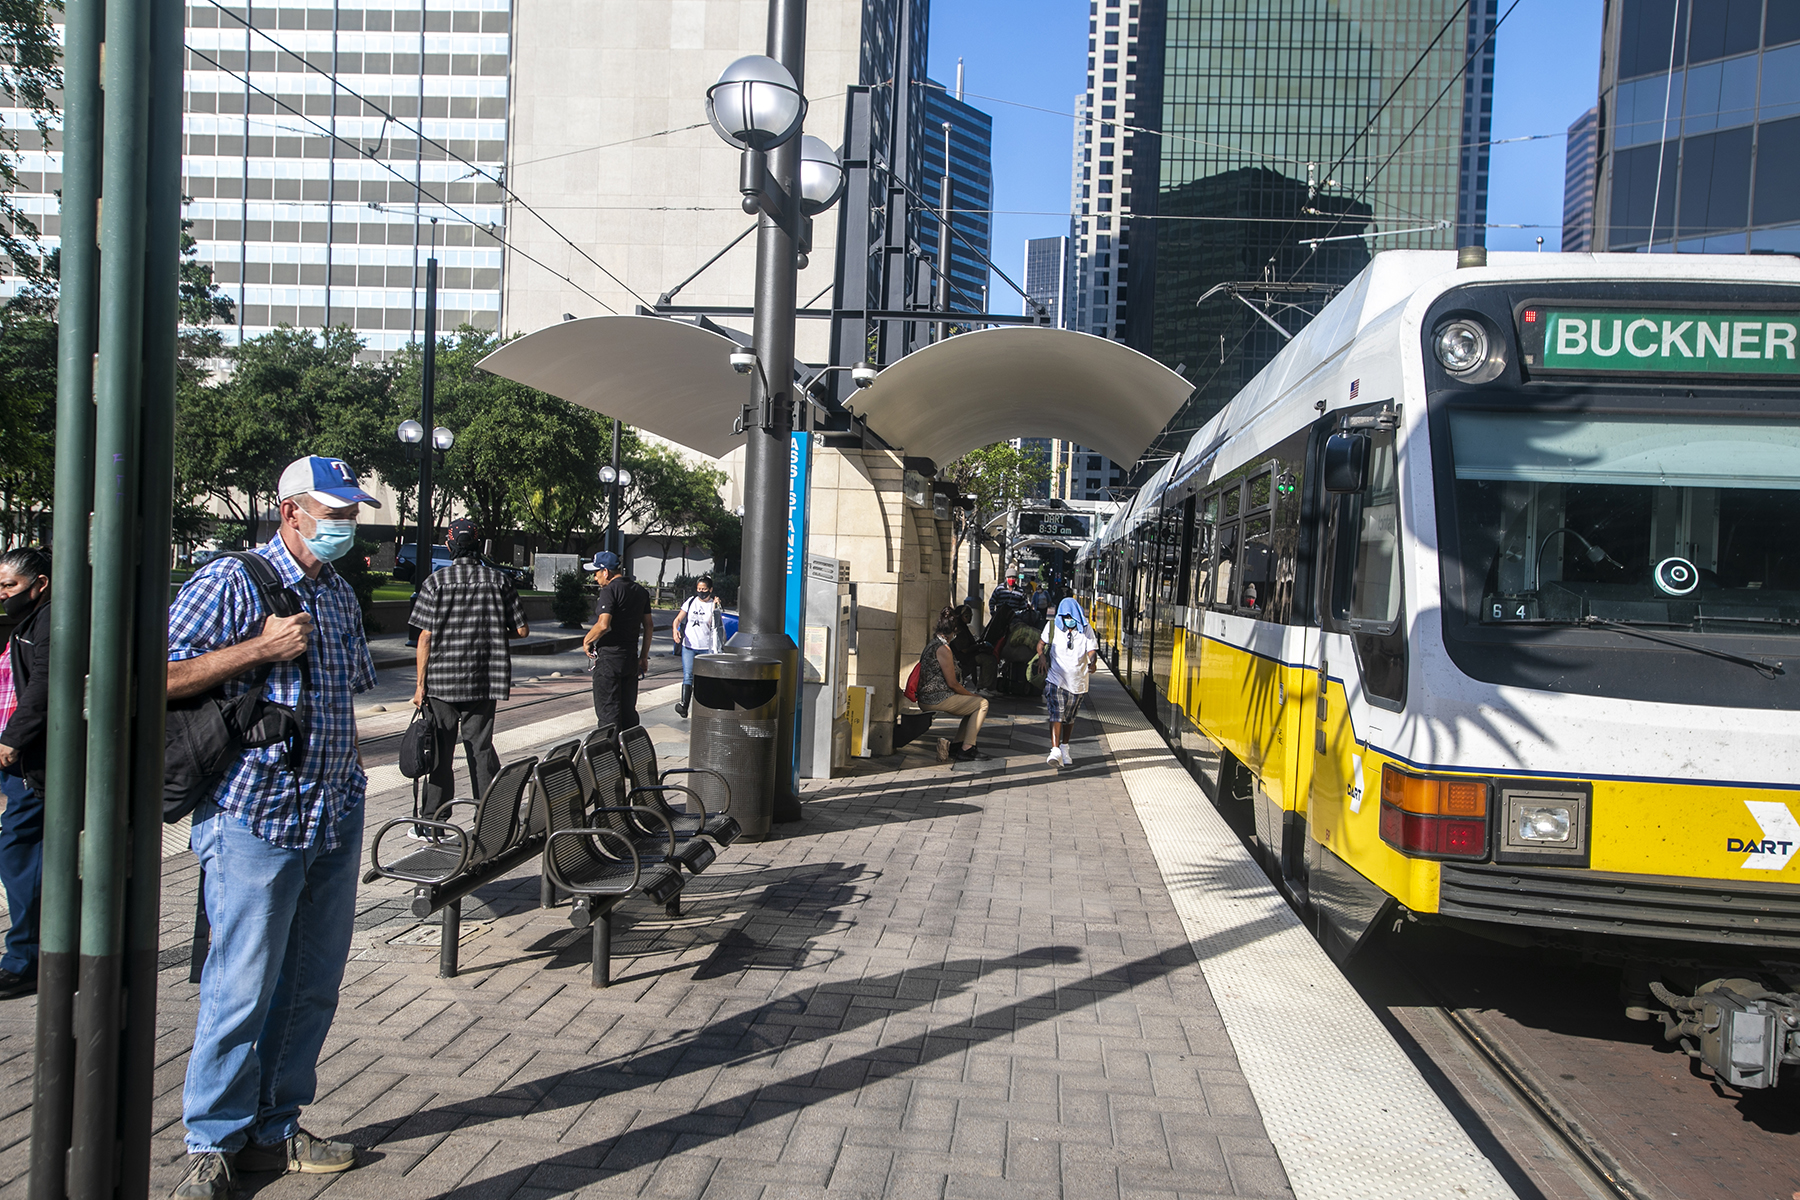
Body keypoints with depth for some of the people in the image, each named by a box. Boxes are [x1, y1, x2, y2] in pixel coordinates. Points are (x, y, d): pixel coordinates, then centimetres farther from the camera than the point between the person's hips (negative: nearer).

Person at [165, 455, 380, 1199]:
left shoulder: (341, 595, 14)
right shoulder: (231, 581, -7)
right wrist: (262, 647, -18)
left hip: (335, 820, 7)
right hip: (255, 819, -7)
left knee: (312, 985, 11)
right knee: (242, 989, -2)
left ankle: (273, 1130, 25)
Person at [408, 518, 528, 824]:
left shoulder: (436, 581, -5)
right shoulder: (498, 581, 0)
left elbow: (426, 637, -7)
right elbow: (522, 630, 0)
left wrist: (420, 684, -1)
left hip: (441, 681, -2)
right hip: (484, 682, 2)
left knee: (439, 752, 6)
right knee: (481, 749, 9)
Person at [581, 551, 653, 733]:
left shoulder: (610, 590, -13)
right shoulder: (640, 590, 11)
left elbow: (603, 625, -24)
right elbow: (649, 625, 13)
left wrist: (587, 641, -7)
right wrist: (644, 656, 19)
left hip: (609, 658, -7)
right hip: (631, 658, 7)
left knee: (608, 711, -2)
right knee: (628, 711, 13)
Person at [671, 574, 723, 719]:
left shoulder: (715, 604, 2)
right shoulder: (690, 602, 7)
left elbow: (712, 624, -8)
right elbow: (678, 619, 7)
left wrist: (715, 609, -17)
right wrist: (675, 630, -12)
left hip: (706, 648, -1)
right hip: (688, 646, 1)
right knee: (687, 676, -11)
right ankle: (683, 706, -21)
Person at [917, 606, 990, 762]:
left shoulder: (931, 643, 13)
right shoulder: (943, 649, -17)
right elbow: (952, 683, -15)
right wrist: (971, 695, 1)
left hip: (926, 697, 10)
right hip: (937, 700, -10)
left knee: (974, 703, 21)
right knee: (982, 703, -1)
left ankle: (958, 745, 17)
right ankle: (966, 749, -1)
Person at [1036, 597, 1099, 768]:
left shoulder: (1086, 629, -2)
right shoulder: (1052, 626, -2)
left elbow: (1091, 650, -9)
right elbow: (1041, 643, 12)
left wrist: (1092, 662, -31)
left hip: (1077, 681, 2)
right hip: (1056, 678, -2)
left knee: (1069, 717, 14)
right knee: (1056, 714, -18)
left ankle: (1064, 749, 32)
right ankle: (1055, 751, -26)